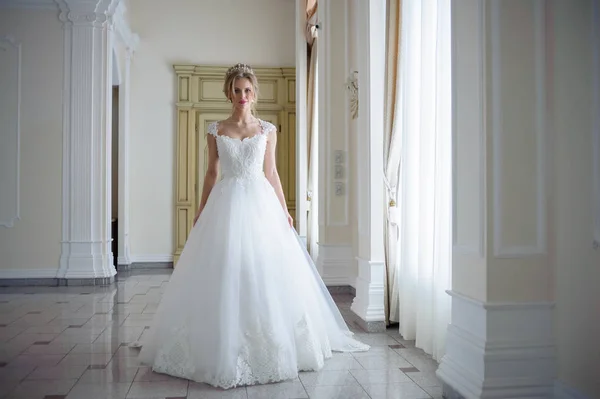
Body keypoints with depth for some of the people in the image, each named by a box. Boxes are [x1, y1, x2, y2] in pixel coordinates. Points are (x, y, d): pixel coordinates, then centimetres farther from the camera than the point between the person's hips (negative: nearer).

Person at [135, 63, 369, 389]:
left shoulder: (268, 130, 8)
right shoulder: (215, 130, 7)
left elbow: (271, 172, 10)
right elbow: (211, 173, 9)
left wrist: (284, 210, 5)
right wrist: (201, 212, 7)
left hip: (261, 203, 0)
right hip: (226, 204, 0)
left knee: (265, 273, 0)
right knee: (225, 276, -1)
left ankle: (269, 345, 15)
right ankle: (225, 348, 12)